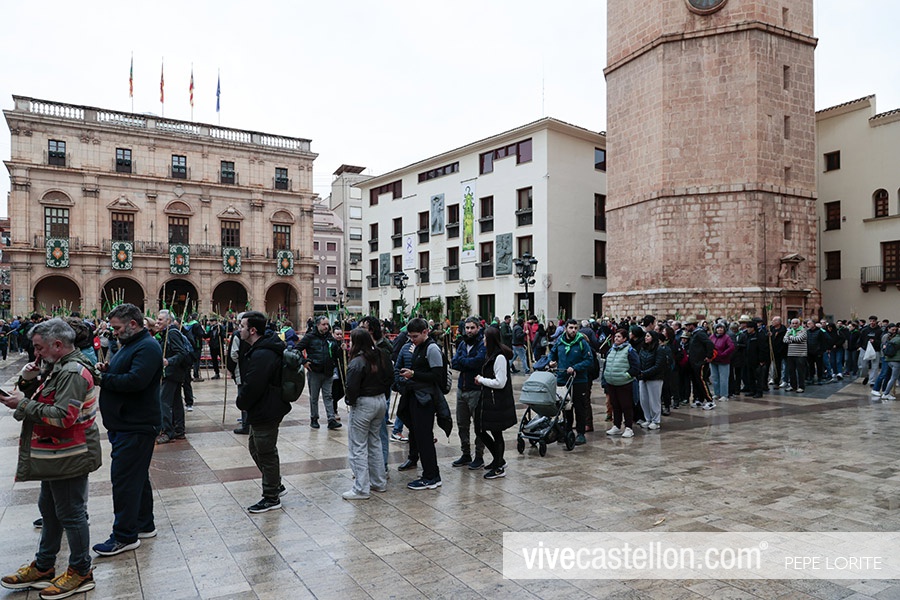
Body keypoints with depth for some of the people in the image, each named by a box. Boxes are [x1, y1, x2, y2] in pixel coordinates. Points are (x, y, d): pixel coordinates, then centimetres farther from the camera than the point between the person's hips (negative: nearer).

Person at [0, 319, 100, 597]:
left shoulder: (73, 372, -22)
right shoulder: (63, 367, 12)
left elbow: (63, 417, -28)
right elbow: (48, 403, 16)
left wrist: (23, 404, -20)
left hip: (68, 458, -11)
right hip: (56, 457, 11)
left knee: (71, 514, 2)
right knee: (49, 509, 22)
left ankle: (81, 573, 17)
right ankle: (43, 567, 38)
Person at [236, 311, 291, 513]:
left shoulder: (262, 355, -27)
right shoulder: (261, 348, 9)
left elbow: (251, 387, -27)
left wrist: (241, 403, -9)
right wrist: (244, 402, 13)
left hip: (265, 412, -11)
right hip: (264, 410, 11)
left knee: (266, 454, 2)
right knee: (255, 448, 22)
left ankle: (272, 498, 17)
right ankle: (276, 485, 35)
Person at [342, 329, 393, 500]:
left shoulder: (357, 362, -19)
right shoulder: (380, 356, 4)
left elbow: (352, 387, -22)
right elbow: (390, 376, 12)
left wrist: (350, 401, -3)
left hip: (363, 404, -8)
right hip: (381, 401, 8)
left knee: (358, 446, 1)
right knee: (375, 442, 20)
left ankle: (361, 489, 4)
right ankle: (379, 482, 27)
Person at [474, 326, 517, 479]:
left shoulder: (500, 357, -18)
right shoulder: (491, 355, 11)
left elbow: (500, 383, -22)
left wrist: (481, 380, -11)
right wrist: (482, 379, 3)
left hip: (497, 402, -10)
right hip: (487, 399, 10)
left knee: (496, 433, 3)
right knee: (479, 430, 13)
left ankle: (499, 468, 18)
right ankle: (498, 459, 29)